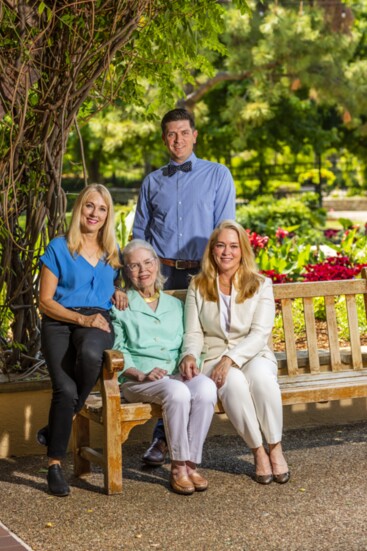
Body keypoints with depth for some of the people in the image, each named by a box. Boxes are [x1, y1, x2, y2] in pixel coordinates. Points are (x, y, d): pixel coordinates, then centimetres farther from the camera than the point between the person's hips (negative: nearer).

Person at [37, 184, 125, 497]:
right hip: (60, 322, -2)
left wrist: (119, 293, 9)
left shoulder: (113, 252, 19)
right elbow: (46, 301, 2)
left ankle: (56, 427, -16)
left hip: (99, 322, 2)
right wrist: (81, 319, -11)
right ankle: (55, 464, -14)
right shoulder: (59, 248, 6)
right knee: (65, 388, -29)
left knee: (90, 353, -38)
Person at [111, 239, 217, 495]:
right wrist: (142, 375, -14)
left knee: (207, 386, -32)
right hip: (138, 380, -3)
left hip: (177, 374, 4)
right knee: (177, 392, -36)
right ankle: (178, 467, -24)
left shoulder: (175, 305, 26)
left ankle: (192, 463, -26)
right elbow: (117, 352, 3)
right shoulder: (120, 306, 13)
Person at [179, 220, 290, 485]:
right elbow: (193, 333, 6)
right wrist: (190, 355, -18)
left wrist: (231, 358, -21)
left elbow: (260, 333, -6)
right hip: (213, 358, 0)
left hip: (253, 356, 0)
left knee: (261, 376, -37)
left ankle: (276, 448, -22)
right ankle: (258, 451, -21)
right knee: (233, 382, -36)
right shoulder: (198, 287, 10)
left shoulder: (261, 285, 5)